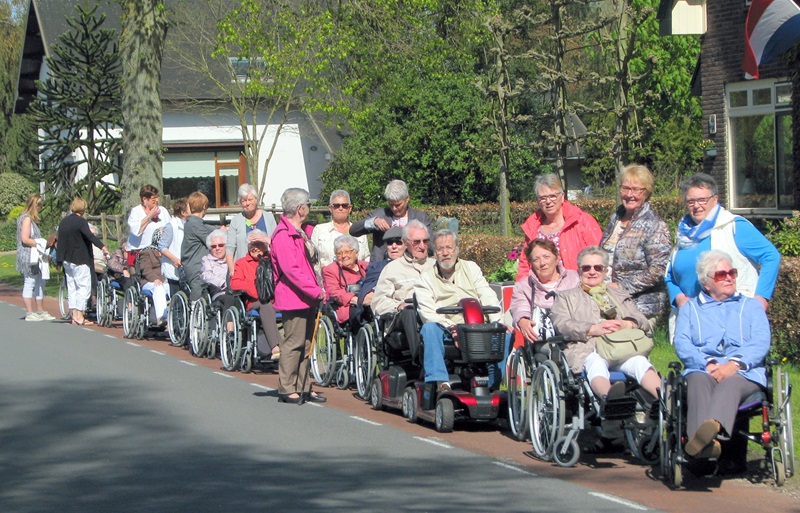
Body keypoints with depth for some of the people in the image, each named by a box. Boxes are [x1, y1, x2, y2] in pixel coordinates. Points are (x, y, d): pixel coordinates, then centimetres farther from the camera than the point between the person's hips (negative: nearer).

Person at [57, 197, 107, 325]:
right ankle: (79, 316, -11)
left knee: (72, 287, 12)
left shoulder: (63, 222, 13)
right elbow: (90, 236, -27)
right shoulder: (81, 221, -12)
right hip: (80, 260, -8)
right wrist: (102, 246, -36)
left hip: (67, 260, 8)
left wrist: (60, 259, 26)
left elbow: (60, 240, 19)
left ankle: (74, 315, 12)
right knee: (84, 287, -6)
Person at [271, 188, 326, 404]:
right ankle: (286, 389, -2)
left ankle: (303, 387, 17)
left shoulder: (300, 233, 19)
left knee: (305, 343, 12)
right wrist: (316, 291, -20)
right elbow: (291, 270, -21)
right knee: (294, 342, -8)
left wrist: (317, 290, 15)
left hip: (307, 298, 10)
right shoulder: (283, 235, -14)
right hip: (293, 298, -10)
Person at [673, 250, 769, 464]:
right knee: (698, 380, -37)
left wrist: (735, 363, -13)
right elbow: (681, 344, 8)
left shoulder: (751, 306, 27)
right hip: (702, 370, 1)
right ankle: (708, 442, -63)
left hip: (743, 373, 0)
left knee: (730, 382, -37)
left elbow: (761, 342, 8)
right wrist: (708, 364, -12)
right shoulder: (690, 308, 27)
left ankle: (712, 427, -70)